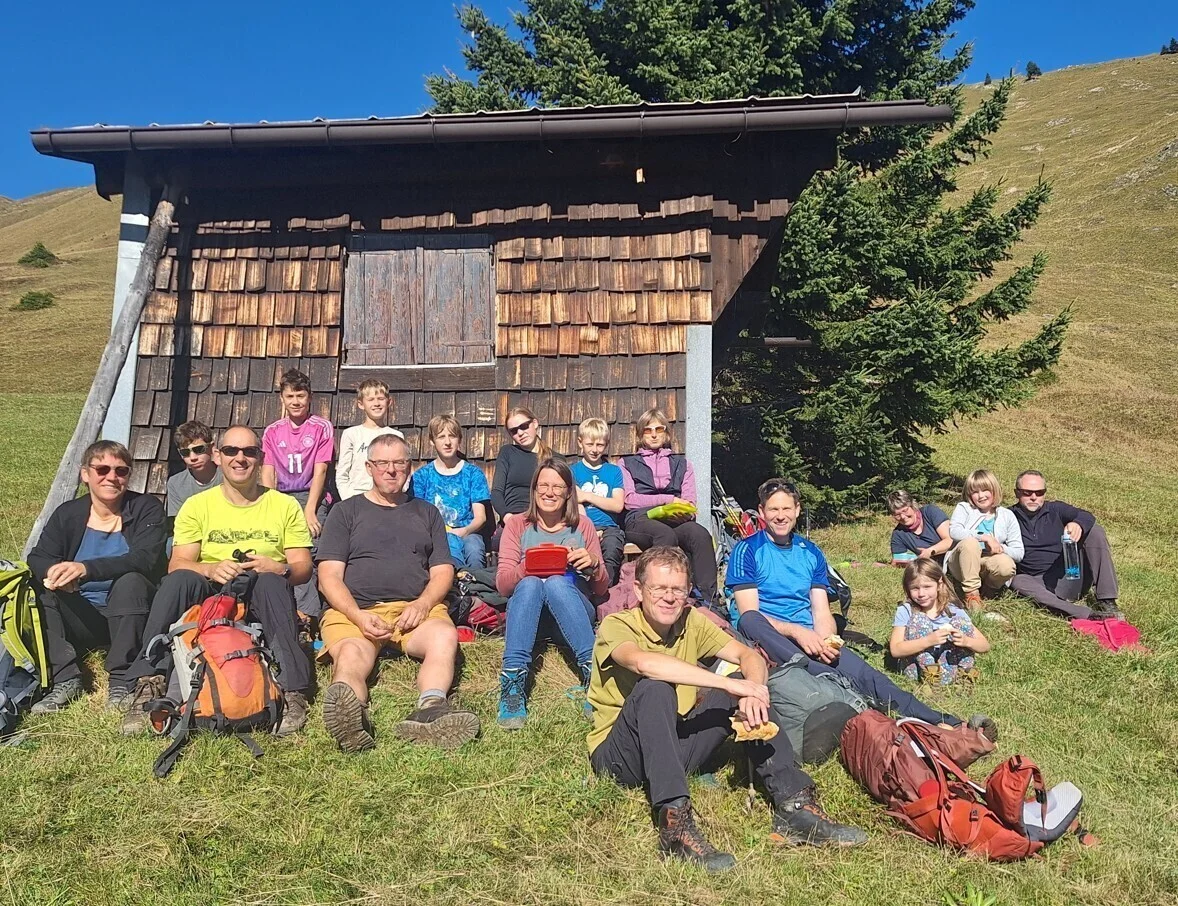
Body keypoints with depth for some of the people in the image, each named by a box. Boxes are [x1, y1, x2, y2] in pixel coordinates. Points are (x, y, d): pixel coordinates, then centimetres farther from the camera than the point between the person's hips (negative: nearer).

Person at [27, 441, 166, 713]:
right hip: (81, 617, 4)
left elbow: (145, 559, -22)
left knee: (131, 581, -32)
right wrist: (53, 571, -31)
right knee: (40, 590, -19)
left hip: (130, 616, -3)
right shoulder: (67, 514, 5)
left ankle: (121, 682, -24)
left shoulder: (146, 509, -6)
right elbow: (37, 559, -5)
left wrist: (87, 569, -37)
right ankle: (65, 680, -18)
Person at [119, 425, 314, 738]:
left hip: (264, 604, -1)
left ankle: (291, 690, -39)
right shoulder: (197, 505, 10)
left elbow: (303, 567, 3)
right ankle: (149, 684, -33)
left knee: (269, 581, -35)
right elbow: (177, 565, -1)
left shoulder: (285, 505, 9)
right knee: (179, 580, -30)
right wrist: (211, 569, -24)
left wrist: (279, 568, -21)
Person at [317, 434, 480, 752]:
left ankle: (430, 708, -59)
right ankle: (351, 719, -65)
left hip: (417, 609, 2)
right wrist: (359, 616, -12)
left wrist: (421, 604, -8)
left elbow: (442, 572, 15)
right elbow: (329, 577, 7)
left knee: (445, 636, -33)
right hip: (353, 610, -1)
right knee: (350, 655, -35)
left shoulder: (426, 513, 24)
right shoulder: (346, 512, 18)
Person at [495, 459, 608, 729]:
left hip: (573, 610, 0)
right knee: (530, 584, -34)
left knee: (557, 583, -33)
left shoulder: (582, 525, 11)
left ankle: (593, 672, -40)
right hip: (528, 614, 0)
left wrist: (594, 565, -13)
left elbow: (601, 589, 10)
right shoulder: (517, 526, 10)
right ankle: (513, 683, -45)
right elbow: (502, 585, 1)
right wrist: (527, 566, -20)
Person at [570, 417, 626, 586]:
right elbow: (576, 504, -1)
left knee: (612, 549, -32)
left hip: (609, 526, 1)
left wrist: (587, 496, -2)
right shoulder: (573, 470, 13)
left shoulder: (614, 471, 17)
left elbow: (618, 505, 3)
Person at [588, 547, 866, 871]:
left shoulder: (691, 622, 4)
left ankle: (794, 806, -17)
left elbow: (748, 654, -5)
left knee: (746, 685, -11)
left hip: (675, 749, 5)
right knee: (655, 688, -34)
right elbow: (643, 663, -36)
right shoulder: (616, 625, -14)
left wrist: (752, 691, -28)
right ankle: (675, 823, -39)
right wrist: (727, 683, -37)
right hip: (619, 757, -5)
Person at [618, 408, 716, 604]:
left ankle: (708, 600, -42)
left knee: (700, 534, -35)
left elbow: (690, 503, 16)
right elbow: (629, 500, 7)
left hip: (676, 521, 2)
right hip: (642, 519, -2)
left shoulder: (681, 463, 30)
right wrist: (668, 499, 0)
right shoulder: (628, 463, 24)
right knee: (666, 535, -39)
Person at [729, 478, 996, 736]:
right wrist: (797, 632, -21)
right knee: (750, 622, -39)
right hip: (765, 638, -4)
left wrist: (825, 641, -13)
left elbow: (821, 612, 10)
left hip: (809, 637, 4)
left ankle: (950, 724, -36)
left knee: (863, 673, -23)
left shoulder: (811, 553, 15)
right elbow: (748, 613, -8)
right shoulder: (747, 551, 0)